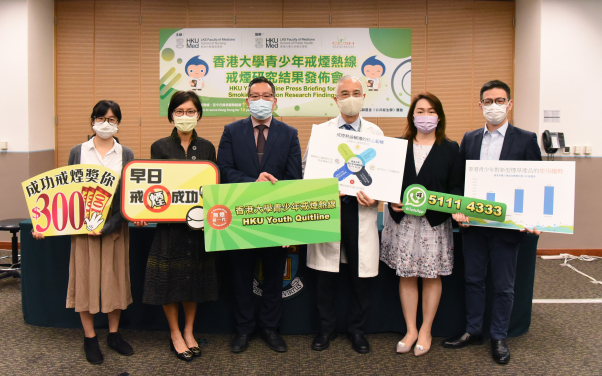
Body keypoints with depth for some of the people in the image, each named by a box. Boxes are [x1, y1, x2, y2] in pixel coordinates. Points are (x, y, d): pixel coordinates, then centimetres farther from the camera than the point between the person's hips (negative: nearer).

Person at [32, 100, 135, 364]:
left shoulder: (126, 155, 3)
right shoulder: (77, 152, 5)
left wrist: (107, 226, -16)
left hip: (115, 224, 0)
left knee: (114, 278, 7)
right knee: (85, 278, 4)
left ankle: (114, 334, 22)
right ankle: (90, 338, 18)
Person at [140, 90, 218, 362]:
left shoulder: (206, 147, 6)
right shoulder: (159, 147, 1)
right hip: (169, 221, -2)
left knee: (195, 276, 10)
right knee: (170, 276, 4)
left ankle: (189, 331, 26)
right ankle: (175, 334, 21)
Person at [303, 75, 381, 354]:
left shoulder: (375, 133, 9)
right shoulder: (320, 131, 7)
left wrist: (375, 195, -13)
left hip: (361, 210, 0)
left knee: (360, 274, 7)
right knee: (325, 274, 6)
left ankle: (356, 329, 25)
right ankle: (326, 328, 25)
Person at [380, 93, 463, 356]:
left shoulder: (450, 149, 5)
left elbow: (456, 186, 2)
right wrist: (392, 201, -10)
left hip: (435, 221, -1)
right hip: (403, 219, 1)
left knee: (432, 276, 5)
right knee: (406, 275, 6)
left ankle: (425, 331, 20)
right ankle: (410, 330, 19)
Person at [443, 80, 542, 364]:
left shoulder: (526, 140, -2)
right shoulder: (469, 139, 7)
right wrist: (458, 210, -7)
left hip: (507, 225, -3)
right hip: (473, 224, 3)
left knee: (503, 286, 9)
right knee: (473, 280, 14)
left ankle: (499, 338, 26)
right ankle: (473, 331, 30)